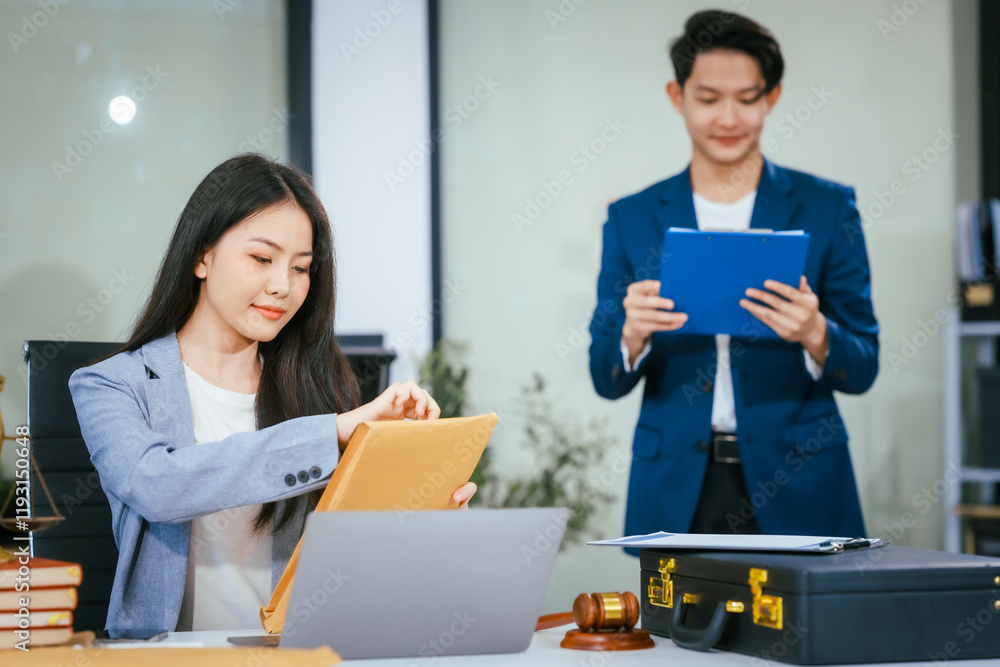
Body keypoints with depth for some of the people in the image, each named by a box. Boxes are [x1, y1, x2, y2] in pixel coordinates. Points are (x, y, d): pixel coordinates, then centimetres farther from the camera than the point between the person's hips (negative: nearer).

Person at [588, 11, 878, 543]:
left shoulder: (826, 209, 4)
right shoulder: (633, 219, 7)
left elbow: (861, 370, 1)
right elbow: (607, 380, 4)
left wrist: (815, 336, -20)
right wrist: (633, 335, -17)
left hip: (794, 489, -1)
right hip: (675, 492, 1)